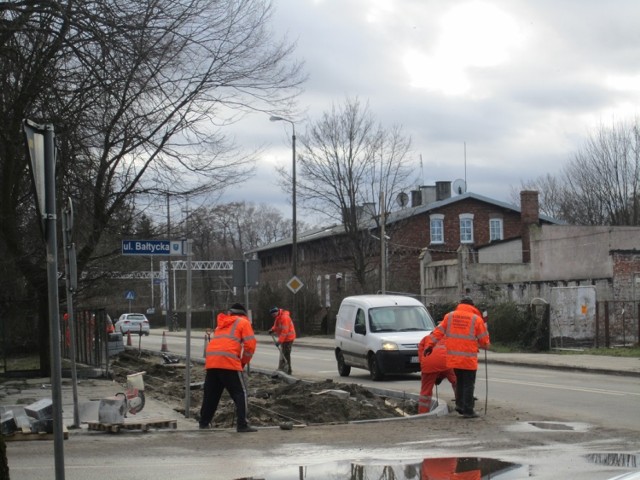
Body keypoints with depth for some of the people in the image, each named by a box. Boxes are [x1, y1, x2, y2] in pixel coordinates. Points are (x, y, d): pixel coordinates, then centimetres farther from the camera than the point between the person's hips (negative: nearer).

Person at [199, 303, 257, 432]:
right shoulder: (243, 322, 11)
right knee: (240, 393, 0)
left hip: (211, 360, 6)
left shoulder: (222, 323, 30)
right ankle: (242, 424, -8)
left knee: (211, 392, 20)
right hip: (229, 361, -6)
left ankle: (204, 422, 29)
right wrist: (244, 362, 13)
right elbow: (250, 344, 1)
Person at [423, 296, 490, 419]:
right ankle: (468, 410, 0)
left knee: (459, 381, 21)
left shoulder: (449, 316, 6)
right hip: (469, 358, -4)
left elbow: (438, 331, 6)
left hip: (453, 357, 4)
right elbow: (484, 340, 2)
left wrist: (430, 345, 11)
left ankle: (460, 404, 22)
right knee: (469, 384, 1)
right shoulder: (476, 319, -3)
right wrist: (486, 345, 22)